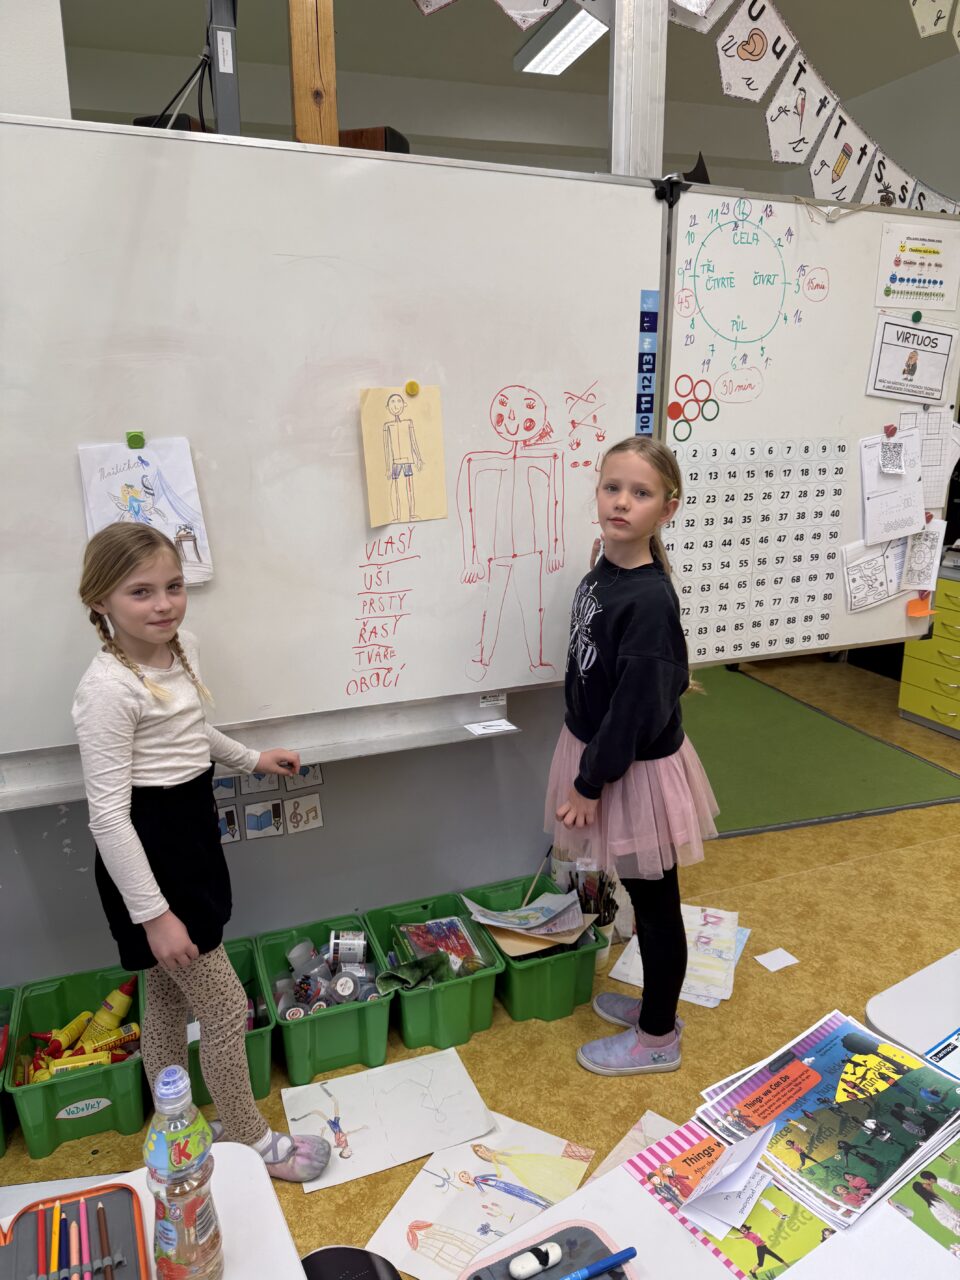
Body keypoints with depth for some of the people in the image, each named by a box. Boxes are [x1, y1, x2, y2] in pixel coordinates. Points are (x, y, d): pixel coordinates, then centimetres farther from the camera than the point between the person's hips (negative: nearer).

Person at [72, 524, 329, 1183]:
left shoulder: (180, 647, 1)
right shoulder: (108, 688, -24)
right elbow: (108, 813, -23)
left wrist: (250, 757, 31)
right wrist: (152, 913, -21)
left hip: (192, 839, 8)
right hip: (148, 857, -8)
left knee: (169, 999, 23)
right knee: (226, 1006, 5)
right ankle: (253, 1142, 27)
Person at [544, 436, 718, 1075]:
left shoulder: (650, 599, -26)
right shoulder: (600, 575, 1)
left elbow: (635, 709, -24)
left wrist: (590, 783, -16)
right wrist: (585, 769, 16)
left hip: (635, 770, -8)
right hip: (599, 750, 8)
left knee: (656, 902, 11)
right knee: (640, 893, 24)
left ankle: (657, 1038, 31)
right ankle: (657, 1002, 45)